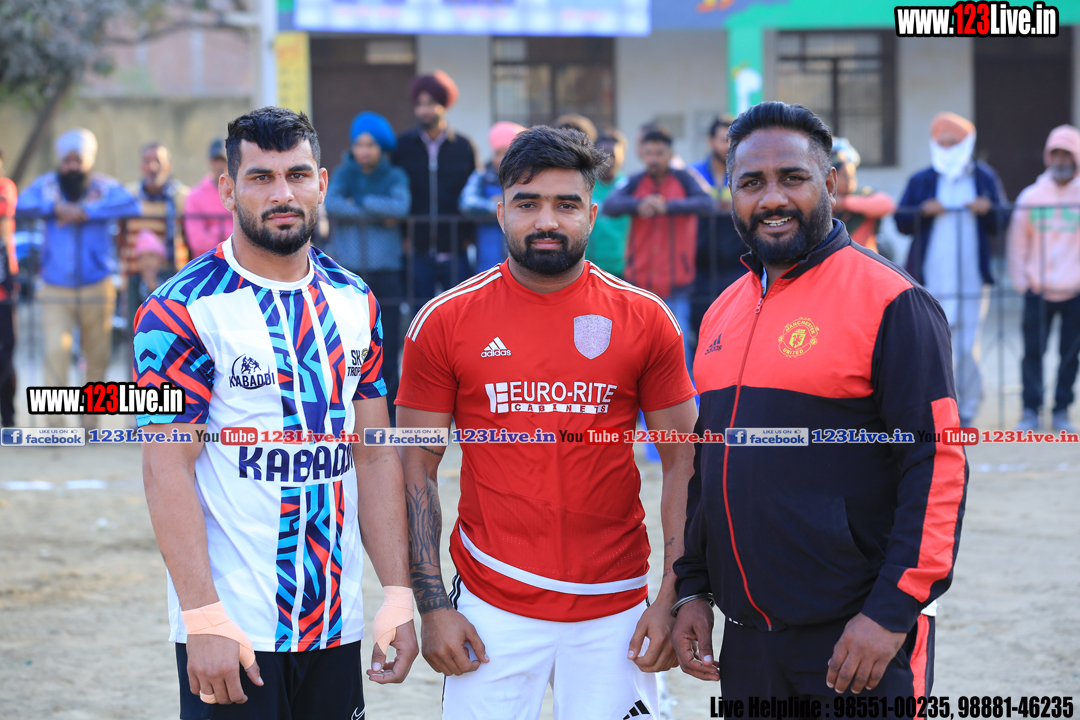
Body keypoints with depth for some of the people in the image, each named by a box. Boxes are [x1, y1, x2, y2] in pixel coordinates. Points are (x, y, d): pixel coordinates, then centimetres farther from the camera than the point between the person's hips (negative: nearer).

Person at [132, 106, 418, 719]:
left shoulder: (356, 303, 8)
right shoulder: (182, 310, -9)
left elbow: (375, 456, 9)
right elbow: (168, 470, -13)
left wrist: (399, 594, 2)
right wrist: (205, 618, -20)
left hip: (338, 623, 5)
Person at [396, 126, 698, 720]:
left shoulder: (645, 320, 2)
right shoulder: (445, 321, 0)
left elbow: (682, 462, 4)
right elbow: (418, 466, 3)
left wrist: (675, 597, -4)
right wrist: (431, 604, -4)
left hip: (615, 610, 1)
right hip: (492, 609, 0)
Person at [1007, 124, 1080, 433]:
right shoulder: (1031, 197, 3)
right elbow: (1017, 243, 9)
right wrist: (1020, 281, 5)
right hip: (1038, 291, 0)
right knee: (1033, 351, -3)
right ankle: (1030, 411, 6)